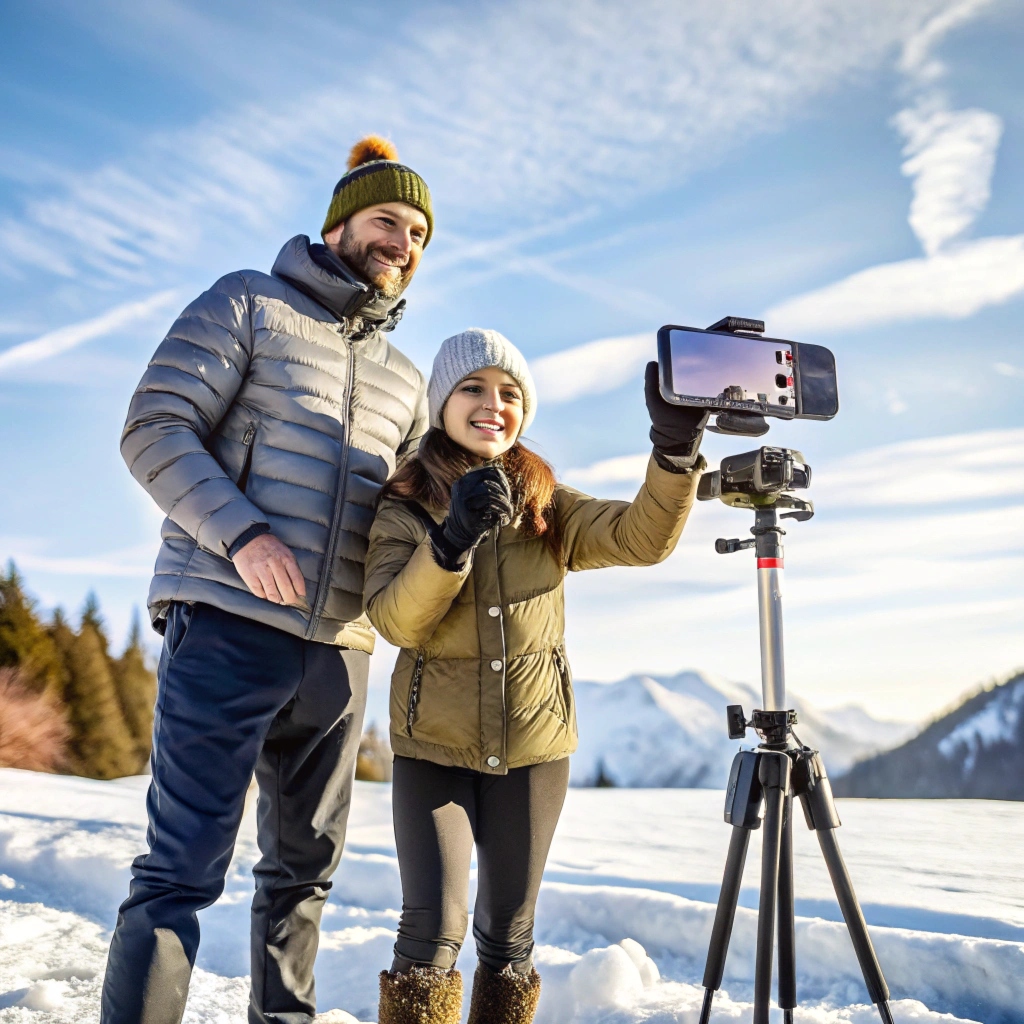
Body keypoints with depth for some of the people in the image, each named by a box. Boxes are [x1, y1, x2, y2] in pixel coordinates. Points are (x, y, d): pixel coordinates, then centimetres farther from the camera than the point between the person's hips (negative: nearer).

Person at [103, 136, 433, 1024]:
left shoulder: (405, 378, 21)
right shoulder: (249, 306, 5)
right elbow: (155, 428, -5)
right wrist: (242, 533, -18)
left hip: (338, 647, 6)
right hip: (228, 623, -6)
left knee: (305, 868, 14)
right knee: (185, 865, -8)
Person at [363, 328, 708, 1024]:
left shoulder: (548, 506, 0)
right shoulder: (402, 508, -4)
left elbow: (644, 539, -14)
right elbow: (396, 621, -18)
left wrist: (676, 449, -29)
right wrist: (452, 541, -34)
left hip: (534, 745, 2)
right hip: (435, 746, -2)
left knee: (509, 932, 11)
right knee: (434, 923, -10)